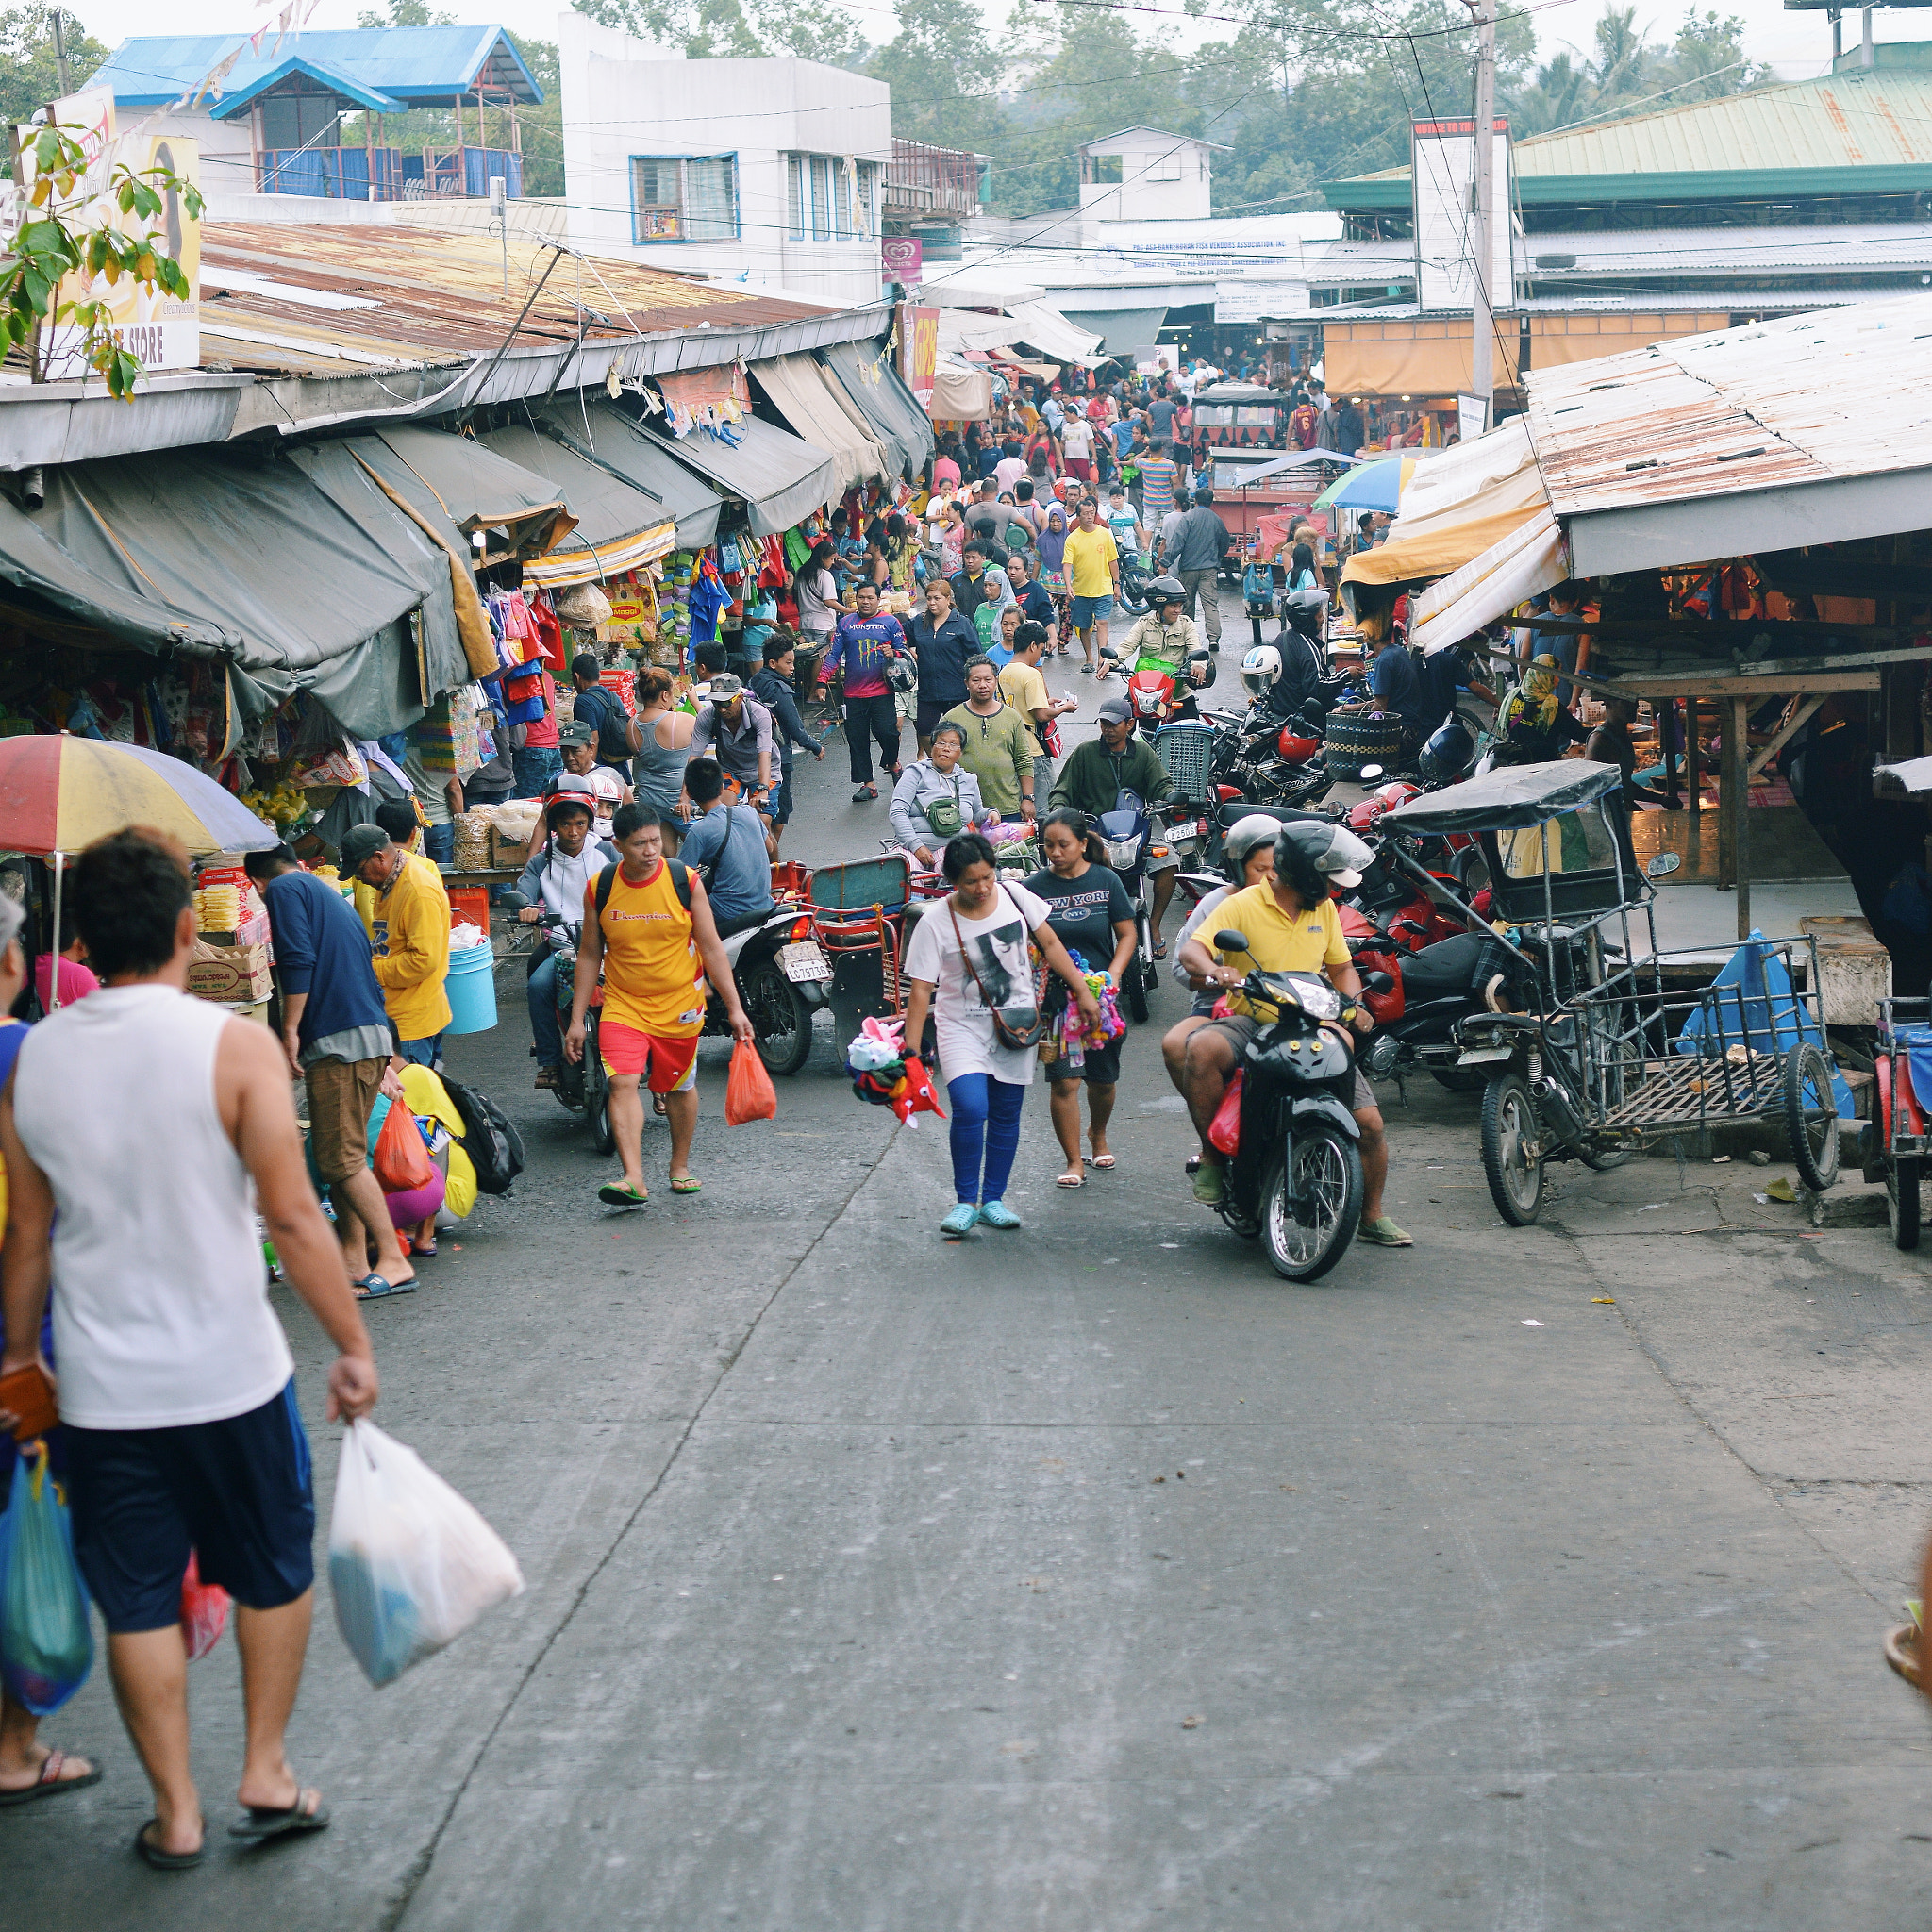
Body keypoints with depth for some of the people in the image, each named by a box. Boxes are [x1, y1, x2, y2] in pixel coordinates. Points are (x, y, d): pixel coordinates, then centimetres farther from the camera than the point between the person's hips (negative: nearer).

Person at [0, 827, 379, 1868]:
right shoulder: (234, 1046, -15)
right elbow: (292, 1216, -16)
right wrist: (354, 1345, -6)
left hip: (101, 1387, 3)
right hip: (231, 1374, -3)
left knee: (137, 1599, 13)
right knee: (274, 1573, 18)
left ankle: (176, 1813, 20)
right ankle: (266, 1778, 24)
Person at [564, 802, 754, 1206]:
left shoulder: (685, 880, -8)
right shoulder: (600, 889, -5)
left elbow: (711, 947, -3)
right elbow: (589, 955, 4)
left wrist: (734, 1008, -5)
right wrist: (576, 1019, 3)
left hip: (679, 1005, 0)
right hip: (623, 1004, 0)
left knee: (680, 1087, 12)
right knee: (622, 1082, -18)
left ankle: (680, 1167, 34)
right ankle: (634, 1180, -24)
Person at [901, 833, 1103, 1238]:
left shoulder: (1015, 896, -4)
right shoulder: (936, 923, -13)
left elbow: (1050, 944, 9)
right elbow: (920, 991, -14)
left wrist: (1083, 992, 8)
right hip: (962, 1027, -3)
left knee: (1006, 1116, 5)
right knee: (970, 1108, -20)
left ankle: (993, 1200, 19)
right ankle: (965, 1202, -7)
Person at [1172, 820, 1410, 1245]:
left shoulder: (1325, 909, 13)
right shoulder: (1242, 904, -4)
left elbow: (1341, 967, 22)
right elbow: (1192, 951, -14)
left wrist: (1353, 1005, 1)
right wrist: (1214, 971, -37)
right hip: (1251, 1020, -4)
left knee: (1369, 1122, -7)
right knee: (1200, 1049, -37)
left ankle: (1372, 1218, 15)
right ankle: (1212, 1156, -17)